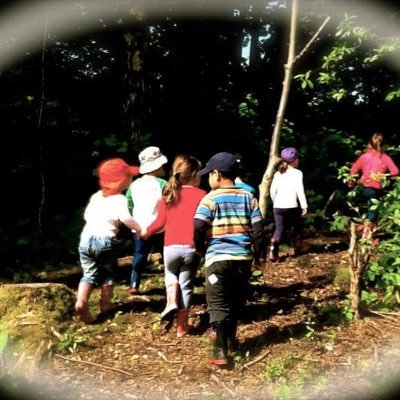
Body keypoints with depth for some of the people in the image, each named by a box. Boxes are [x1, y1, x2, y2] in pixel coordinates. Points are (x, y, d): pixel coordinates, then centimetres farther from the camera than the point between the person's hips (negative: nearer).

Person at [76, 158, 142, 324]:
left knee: (89, 274, 11)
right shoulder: (120, 199, -2)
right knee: (108, 273, 18)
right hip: (105, 240, -5)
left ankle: (81, 302, -9)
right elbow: (125, 218, -18)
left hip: (86, 238, 5)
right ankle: (105, 303, 25)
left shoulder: (95, 196, 19)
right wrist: (140, 229, -9)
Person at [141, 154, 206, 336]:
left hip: (171, 247, 2)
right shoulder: (202, 195, -3)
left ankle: (171, 302, 8)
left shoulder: (169, 195, 5)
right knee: (186, 285, 12)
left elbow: (160, 222, 8)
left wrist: (146, 232, 24)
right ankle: (182, 326, 20)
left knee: (171, 273, 31)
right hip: (191, 248, -2)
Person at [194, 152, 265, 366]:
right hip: (243, 257, 4)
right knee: (236, 302, 20)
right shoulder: (248, 197, 5)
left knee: (218, 305, 1)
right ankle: (231, 340, 37)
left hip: (218, 258, -4)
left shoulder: (210, 199, -7)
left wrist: (200, 248, 6)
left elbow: (198, 229, -14)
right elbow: (258, 229, 3)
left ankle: (220, 352, -4)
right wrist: (257, 254, 14)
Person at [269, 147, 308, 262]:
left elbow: (272, 191, 8)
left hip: (278, 206, 4)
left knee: (279, 229, 5)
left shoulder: (278, 174, 11)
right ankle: (299, 246, 36)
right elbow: (300, 190, -11)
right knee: (297, 226, 20)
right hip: (291, 206, -4)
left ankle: (273, 251, -13)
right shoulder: (297, 173, -2)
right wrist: (304, 205, -8)